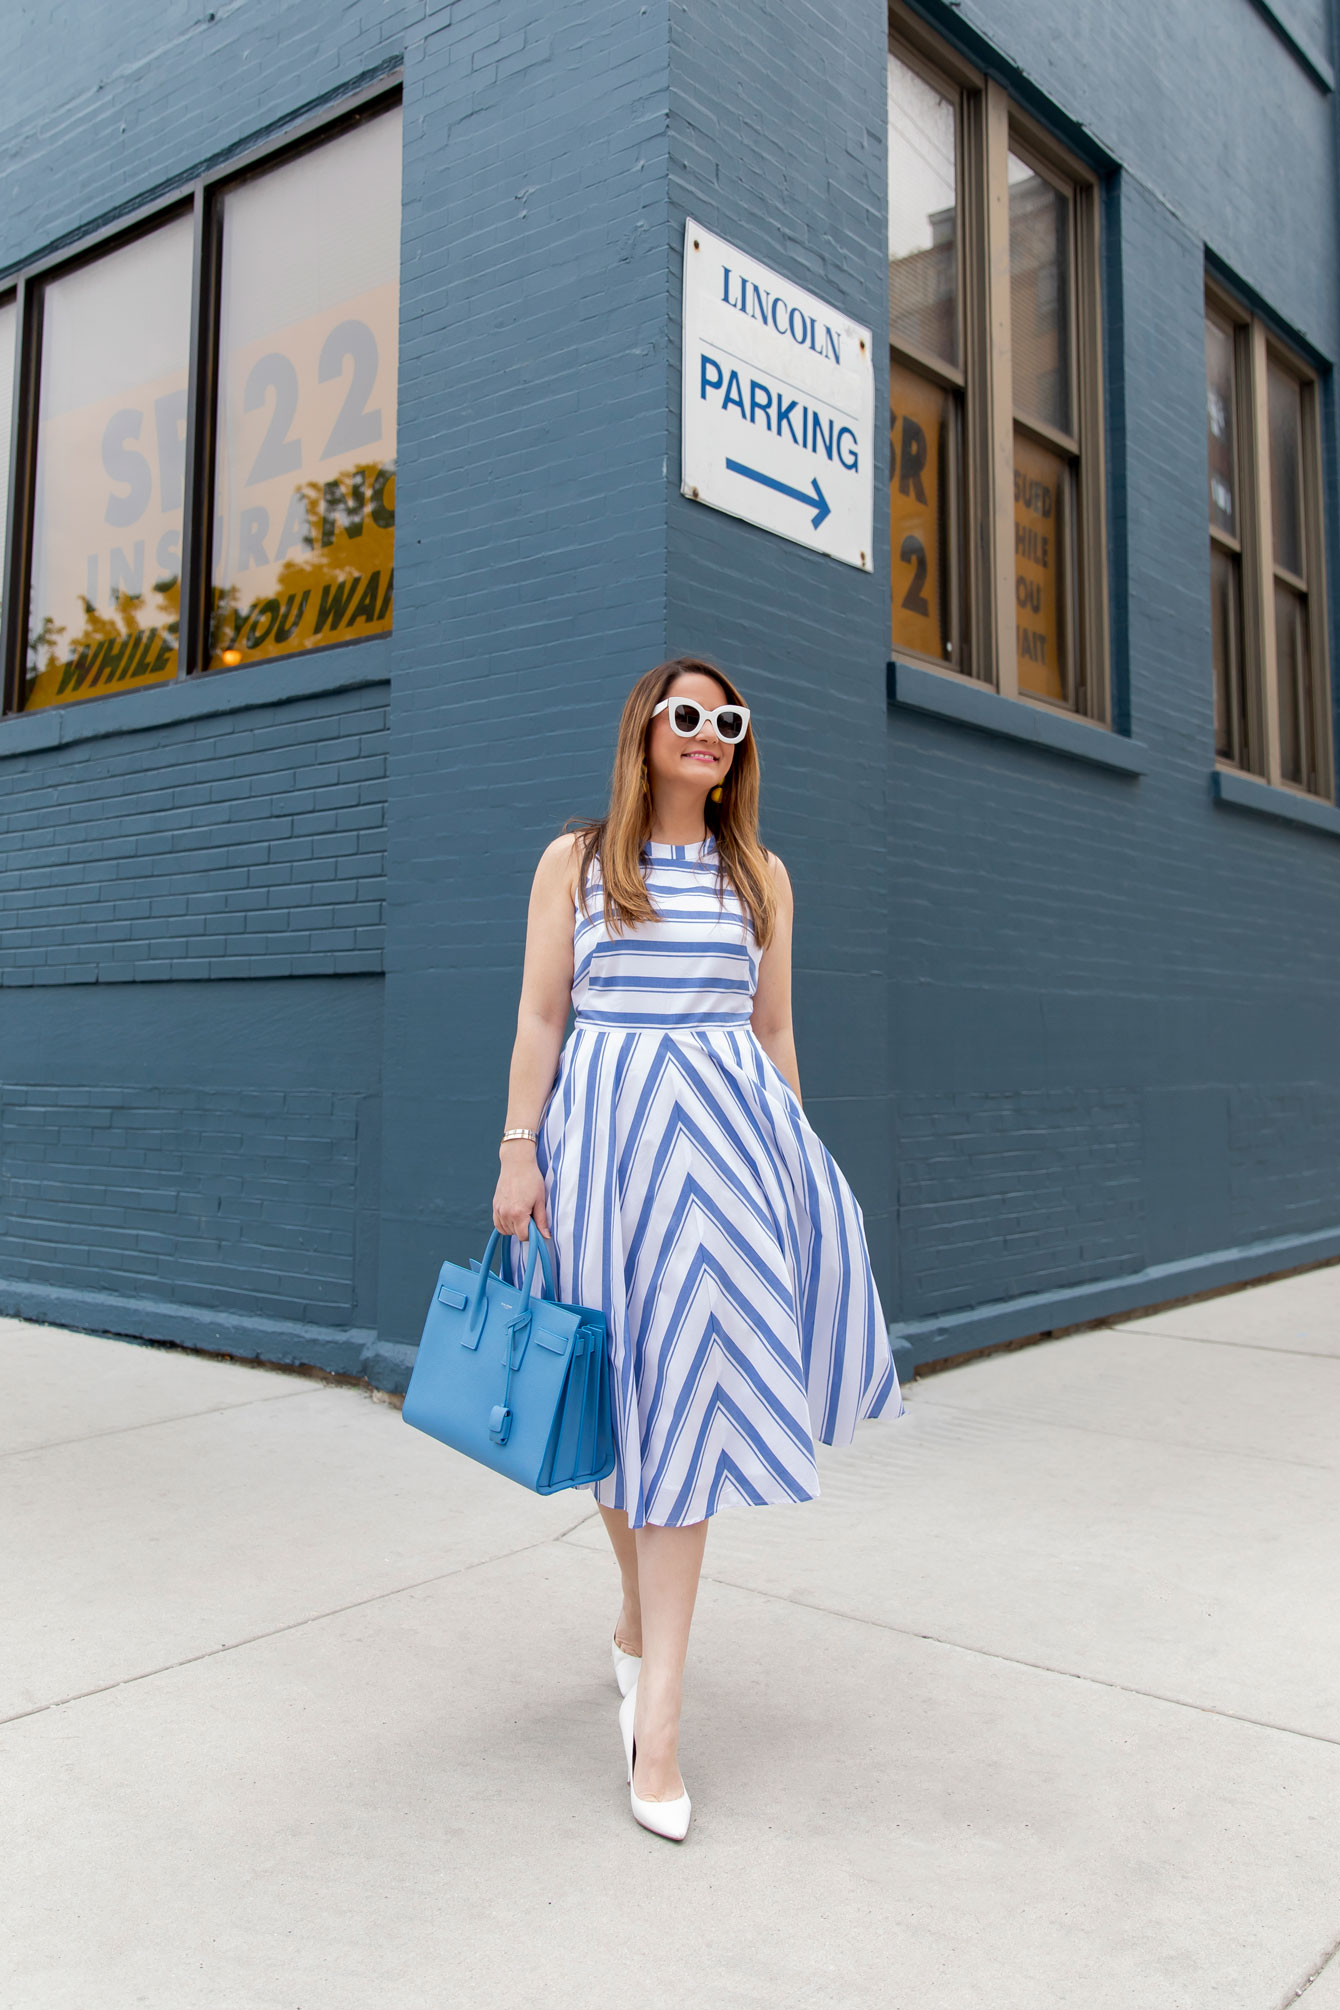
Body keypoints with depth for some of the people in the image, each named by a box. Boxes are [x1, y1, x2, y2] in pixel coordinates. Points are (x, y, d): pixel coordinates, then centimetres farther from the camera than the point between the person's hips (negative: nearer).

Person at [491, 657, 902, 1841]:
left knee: (691, 1389, -4)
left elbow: (775, 1029, 14)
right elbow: (540, 1015, 3)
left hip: (729, 1126, 1)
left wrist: (791, 1156, 11)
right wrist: (519, 1152, -5)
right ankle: (646, 1620, 28)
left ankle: (655, 1702, 2)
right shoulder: (574, 860, 7)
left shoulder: (761, 875, 13)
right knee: (624, 1386, 4)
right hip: (606, 1122, -1)